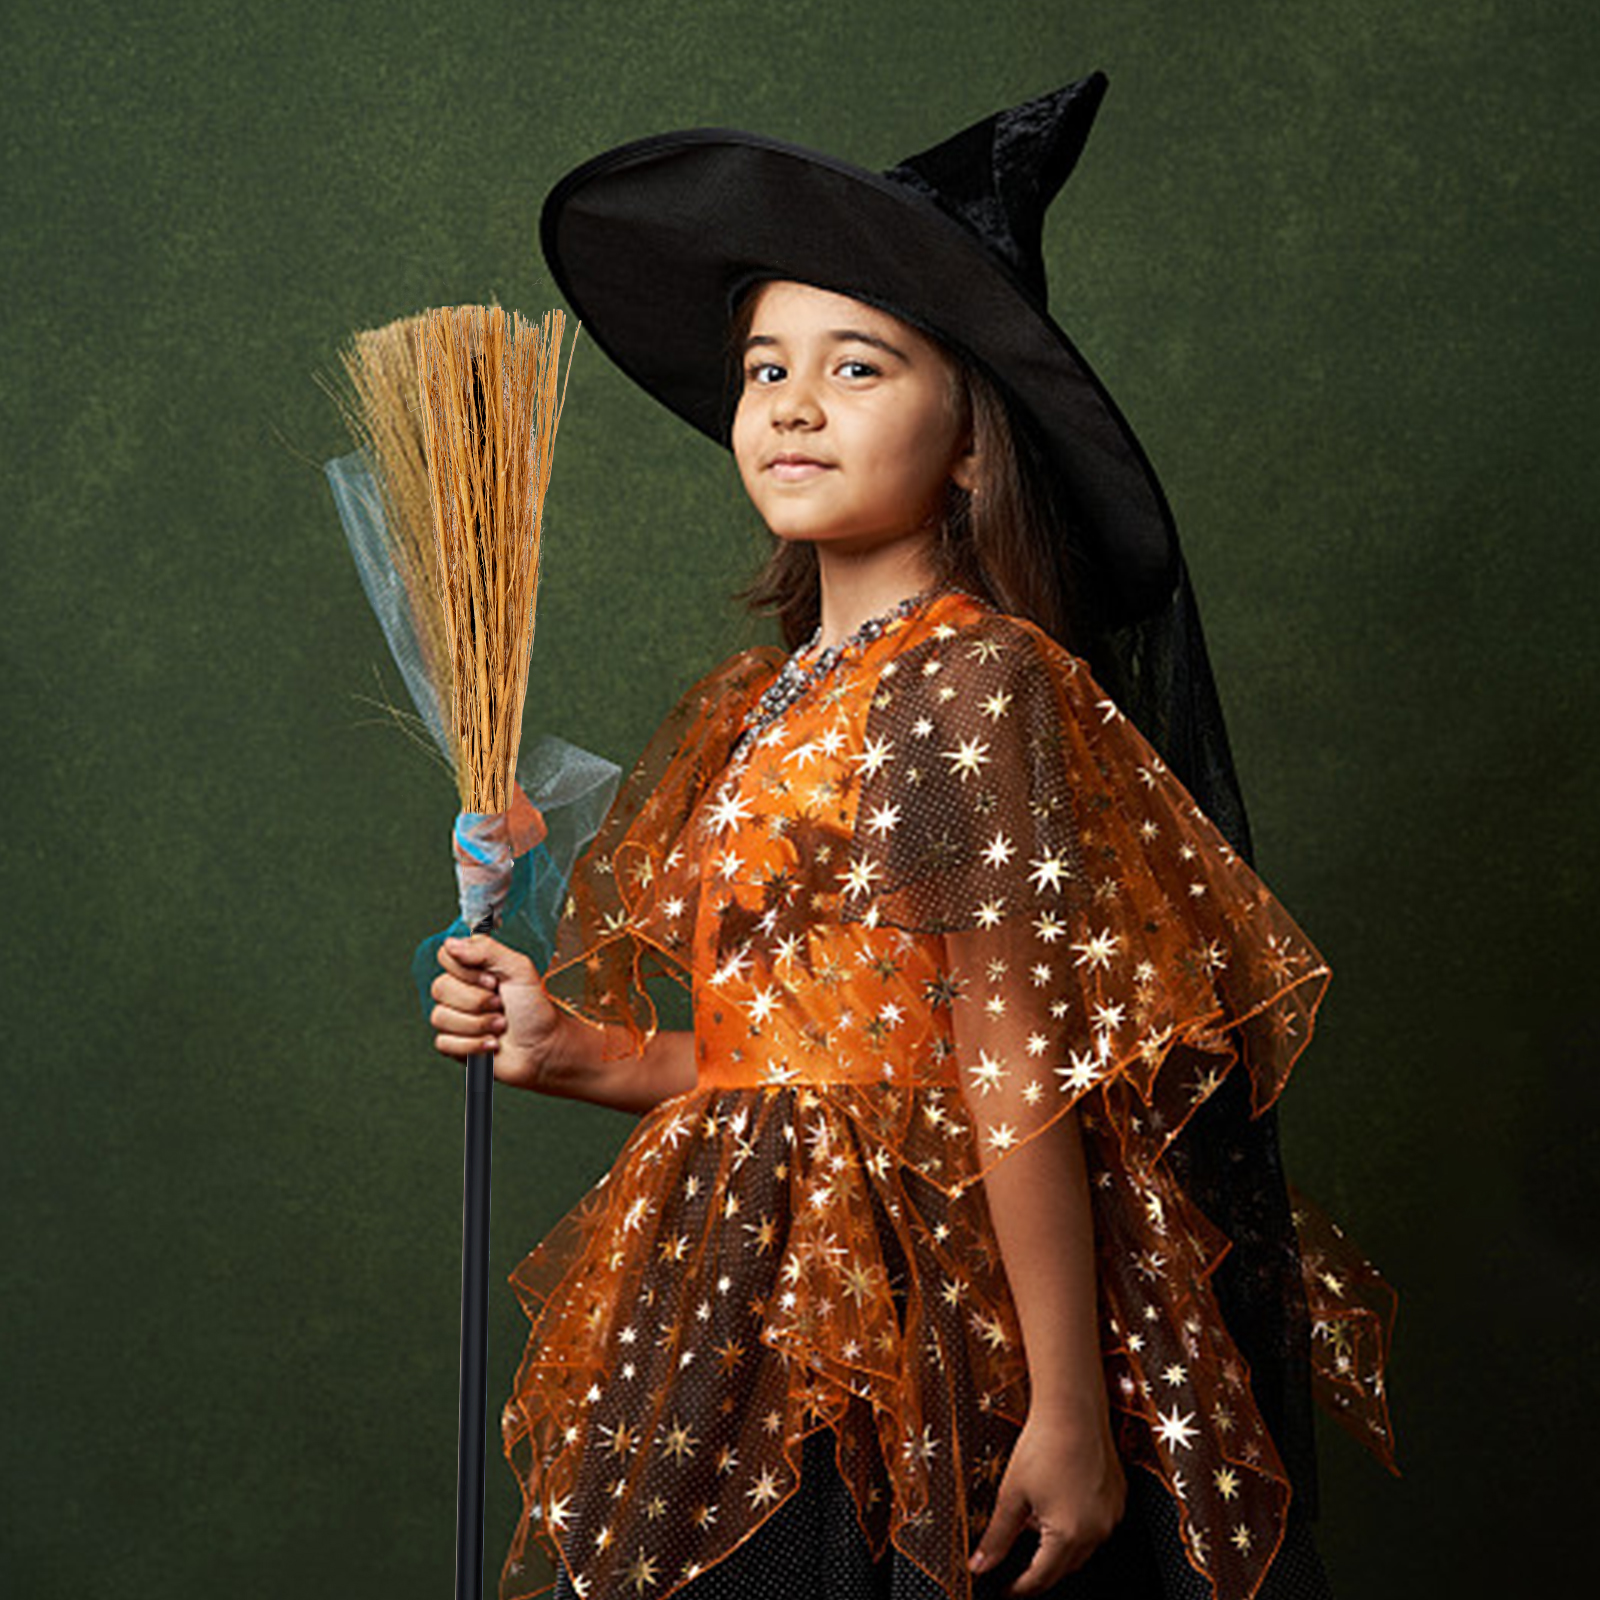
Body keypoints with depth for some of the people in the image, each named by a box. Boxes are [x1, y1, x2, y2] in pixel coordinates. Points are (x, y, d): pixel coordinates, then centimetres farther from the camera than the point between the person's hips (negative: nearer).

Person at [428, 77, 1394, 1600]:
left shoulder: (972, 686, -14)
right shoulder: (763, 703, 11)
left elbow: (1019, 1087, -18)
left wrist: (1070, 1414, -17)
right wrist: (583, 1054, 7)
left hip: (911, 1356, -8)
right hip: (764, 1338, 8)